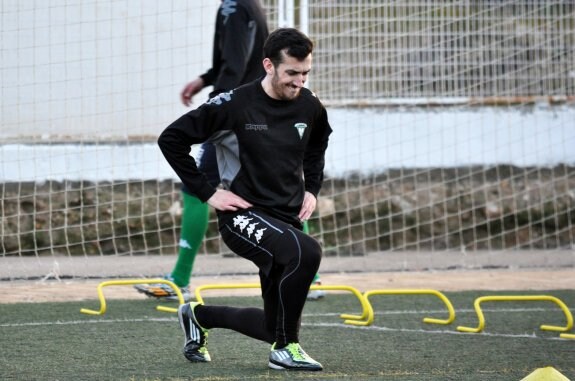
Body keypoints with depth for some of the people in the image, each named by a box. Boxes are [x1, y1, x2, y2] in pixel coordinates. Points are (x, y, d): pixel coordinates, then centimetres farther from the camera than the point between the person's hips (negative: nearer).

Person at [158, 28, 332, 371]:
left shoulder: (310, 107, 1)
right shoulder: (234, 105, -15)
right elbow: (171, 139, -9)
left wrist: (311, 189, 12)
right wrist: (207, 192, -10)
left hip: (287, 219, 6)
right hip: (243, 215, -6)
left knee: (276, 325, 6)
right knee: (305, 251, -35)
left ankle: (200, 316, 33)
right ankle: (286, 348, -18)